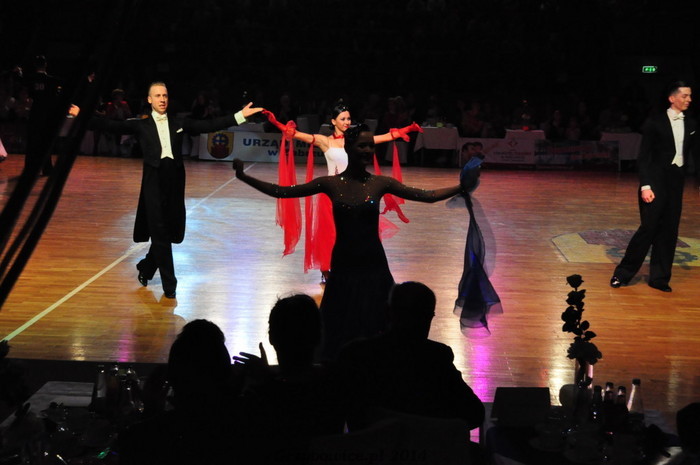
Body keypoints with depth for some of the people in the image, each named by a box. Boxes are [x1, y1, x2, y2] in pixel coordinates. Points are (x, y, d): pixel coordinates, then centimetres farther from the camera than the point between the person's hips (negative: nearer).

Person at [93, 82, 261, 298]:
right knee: (160, 233, -3)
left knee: (170, 232, 8)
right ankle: (169, 284, 5)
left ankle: (146, 267, 32)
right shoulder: (141, 125, 5)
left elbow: (209, 125, 6)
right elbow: (113, 126, -2)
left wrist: (239, 116, -1)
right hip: (154, 182, -3)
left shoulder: (179, 123, 12)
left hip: (175, 182, 3)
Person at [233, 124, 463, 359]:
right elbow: (281, 191, 0)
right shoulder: (331, 184, -1)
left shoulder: (380, 184, 0)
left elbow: (428, 195, 1)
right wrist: (244, 177, -5)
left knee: (375, 332, 1)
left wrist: (462, 187, -5)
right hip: (343, 268, 0)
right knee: (340, 334, 5)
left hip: (374, 268, 0)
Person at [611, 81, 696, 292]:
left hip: (676, 181, 5)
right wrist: (645, 185, -16)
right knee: (649, 227, -6)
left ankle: (659, 278, 15)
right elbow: (643, 156, -9)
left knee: (669, 230, 6)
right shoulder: (656, 122, -6)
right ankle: (623, 273, 6)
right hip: (656, 180, -5)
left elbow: (691, 154, 13)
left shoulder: (690, 125, 8)